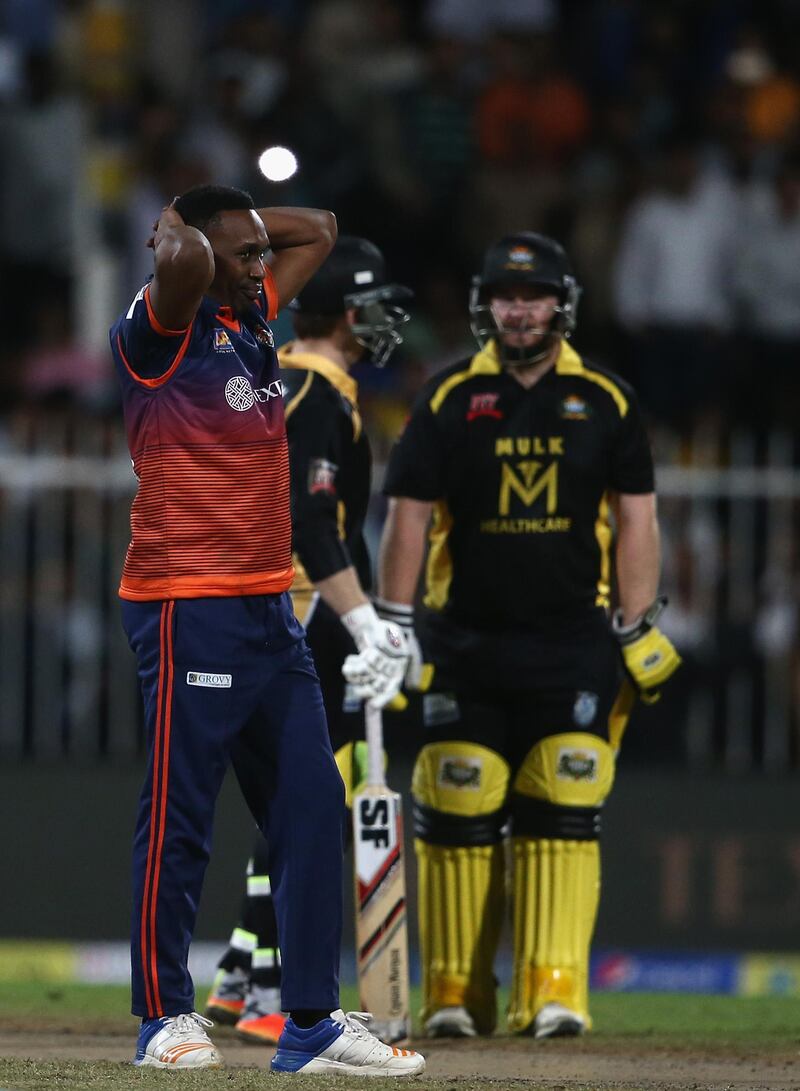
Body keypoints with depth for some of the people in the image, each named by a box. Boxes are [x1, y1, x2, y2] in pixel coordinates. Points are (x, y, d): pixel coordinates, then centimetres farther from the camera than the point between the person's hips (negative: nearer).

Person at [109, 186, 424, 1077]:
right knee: (179, 820, -3)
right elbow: (182, 262, -29)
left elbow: (316, 230, 29)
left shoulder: (252, 318, 16)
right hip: (188, 612, -8)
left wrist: (237, 217, 15)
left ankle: (312, 1021, 9)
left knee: (310, 808, 6)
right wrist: (177, 227, -8)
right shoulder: (160, 332, -8)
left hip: (269, 613, 8)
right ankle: (165, 1017, 5)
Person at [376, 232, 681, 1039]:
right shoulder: (449, 399, 3)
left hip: (574, 644, 0)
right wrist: (391, 630, -1)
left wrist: (639, 632, 2)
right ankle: (454, 995, 4)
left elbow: (636, 520, 7)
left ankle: (553, 992, -9)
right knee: (457, 814, -2)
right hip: (466, 641, 0)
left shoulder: (606, 402, 5)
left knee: (563, 815, -7)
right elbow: (408, 516, 4)